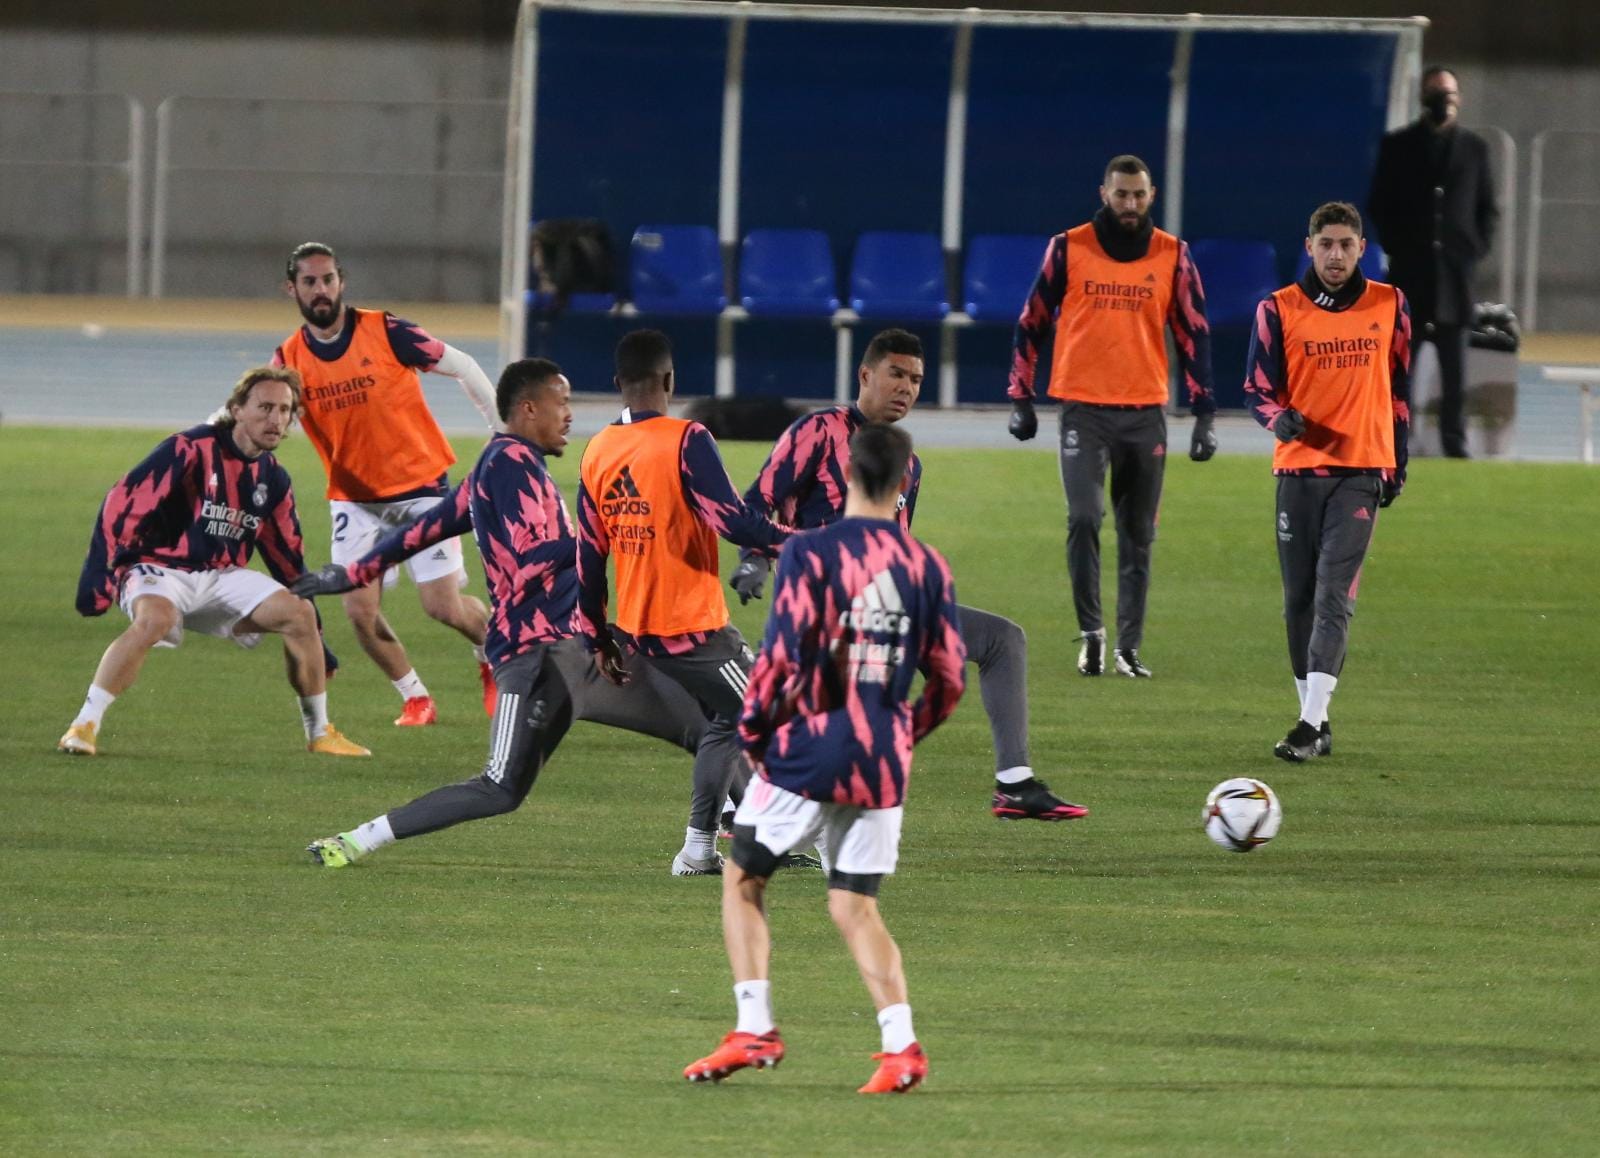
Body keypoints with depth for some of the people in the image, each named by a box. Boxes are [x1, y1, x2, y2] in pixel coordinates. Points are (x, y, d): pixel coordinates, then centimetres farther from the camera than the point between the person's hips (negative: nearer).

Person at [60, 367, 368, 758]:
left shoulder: (272, 478, 7)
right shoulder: (190, 450, -14)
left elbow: (287, 557, 16)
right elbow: (123, 505, -16)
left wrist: (318, 642, 17)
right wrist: (99, 575, -24)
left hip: (223, 577, 6)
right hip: (160, 569, -6)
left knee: (299, 614, -10)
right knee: (155, 620, -38)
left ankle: (319, 733, 6)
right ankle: (84, 726, -29)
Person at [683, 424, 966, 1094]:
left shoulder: (810, 553, -10)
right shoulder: (927, 567, 4)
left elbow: (782, 658, -15)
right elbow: (950, 679, 6)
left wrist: (751, 732, 0)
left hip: (809, 751, -4)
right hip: (884, 763, 4)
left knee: (743, 882, 14)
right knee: (855, 907, 10)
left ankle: (754, 1029, 6)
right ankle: (900, 1045, -6)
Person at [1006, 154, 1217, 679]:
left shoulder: (1172, 255, 4)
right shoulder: (1069, 248, 1)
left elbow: (1194, 333, 8)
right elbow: (1031, 322, 7)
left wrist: (1204, 414, 3)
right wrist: (1021, 399, 3)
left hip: (1145, 412, 2)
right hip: (1083, 408, -2)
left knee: (1138, 536, 4)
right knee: (1084, 518, -16)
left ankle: (1129, 646, 10)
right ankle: (1090, 631, -6)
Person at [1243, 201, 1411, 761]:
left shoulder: (1389, 305, 6)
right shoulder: (1278, 310, 2)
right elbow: (1258, 388, 2)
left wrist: (1397, 462, 16)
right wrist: (1279, 418, -20)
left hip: (1360, 473, -1)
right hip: (1298, 468, 1)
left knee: (1334, 596, -13)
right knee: (1299, 600, 5)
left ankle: (1311, 725, -20)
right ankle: (1316, 723, 16)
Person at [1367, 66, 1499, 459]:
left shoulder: (1473, 147, 10)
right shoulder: (1397, 146, 6)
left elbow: (1487, 207, 14)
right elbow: (1379, 205, 8)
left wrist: (1477, 247, 2)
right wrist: (1395, 246, -1)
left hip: (1456, 267, 1)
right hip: (1409, 272, -1)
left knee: (1454, 365, -1)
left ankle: (1454, 439, 2)